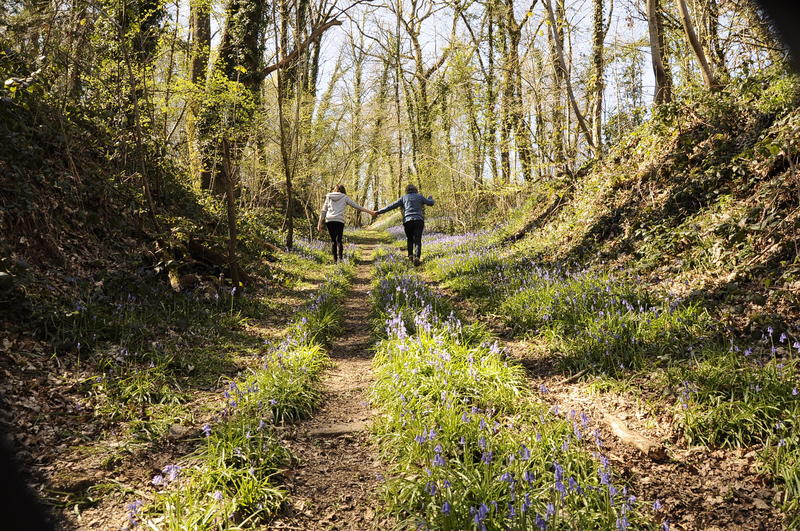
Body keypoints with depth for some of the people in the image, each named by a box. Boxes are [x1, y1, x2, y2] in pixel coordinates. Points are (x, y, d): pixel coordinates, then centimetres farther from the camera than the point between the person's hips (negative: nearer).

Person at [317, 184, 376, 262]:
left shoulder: (328, 197, 18)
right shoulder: (344, 197, 12)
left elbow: (323, 211, 13)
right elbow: (356, 206, 10)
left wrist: (320, 223, 13)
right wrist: (369, 211, 13)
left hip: (329, 220, 2)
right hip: (339, 221, -2)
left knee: (333, 240, 9)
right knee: (339, 240, -4)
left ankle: (335, 259, 6)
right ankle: (340, 258, -18)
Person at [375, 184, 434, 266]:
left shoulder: (404, 198, 16)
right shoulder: (420, 196, 17)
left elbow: (392, 206, 11)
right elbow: (430, 203, 26)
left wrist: (379, 212, 13)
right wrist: (430, 197, 49)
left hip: (407, 221, 1)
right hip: (418, 220, -1)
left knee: (409, 239, 22)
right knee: (417, 240, -4)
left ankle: (410, 255, 6)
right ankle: (416, 257, -26)